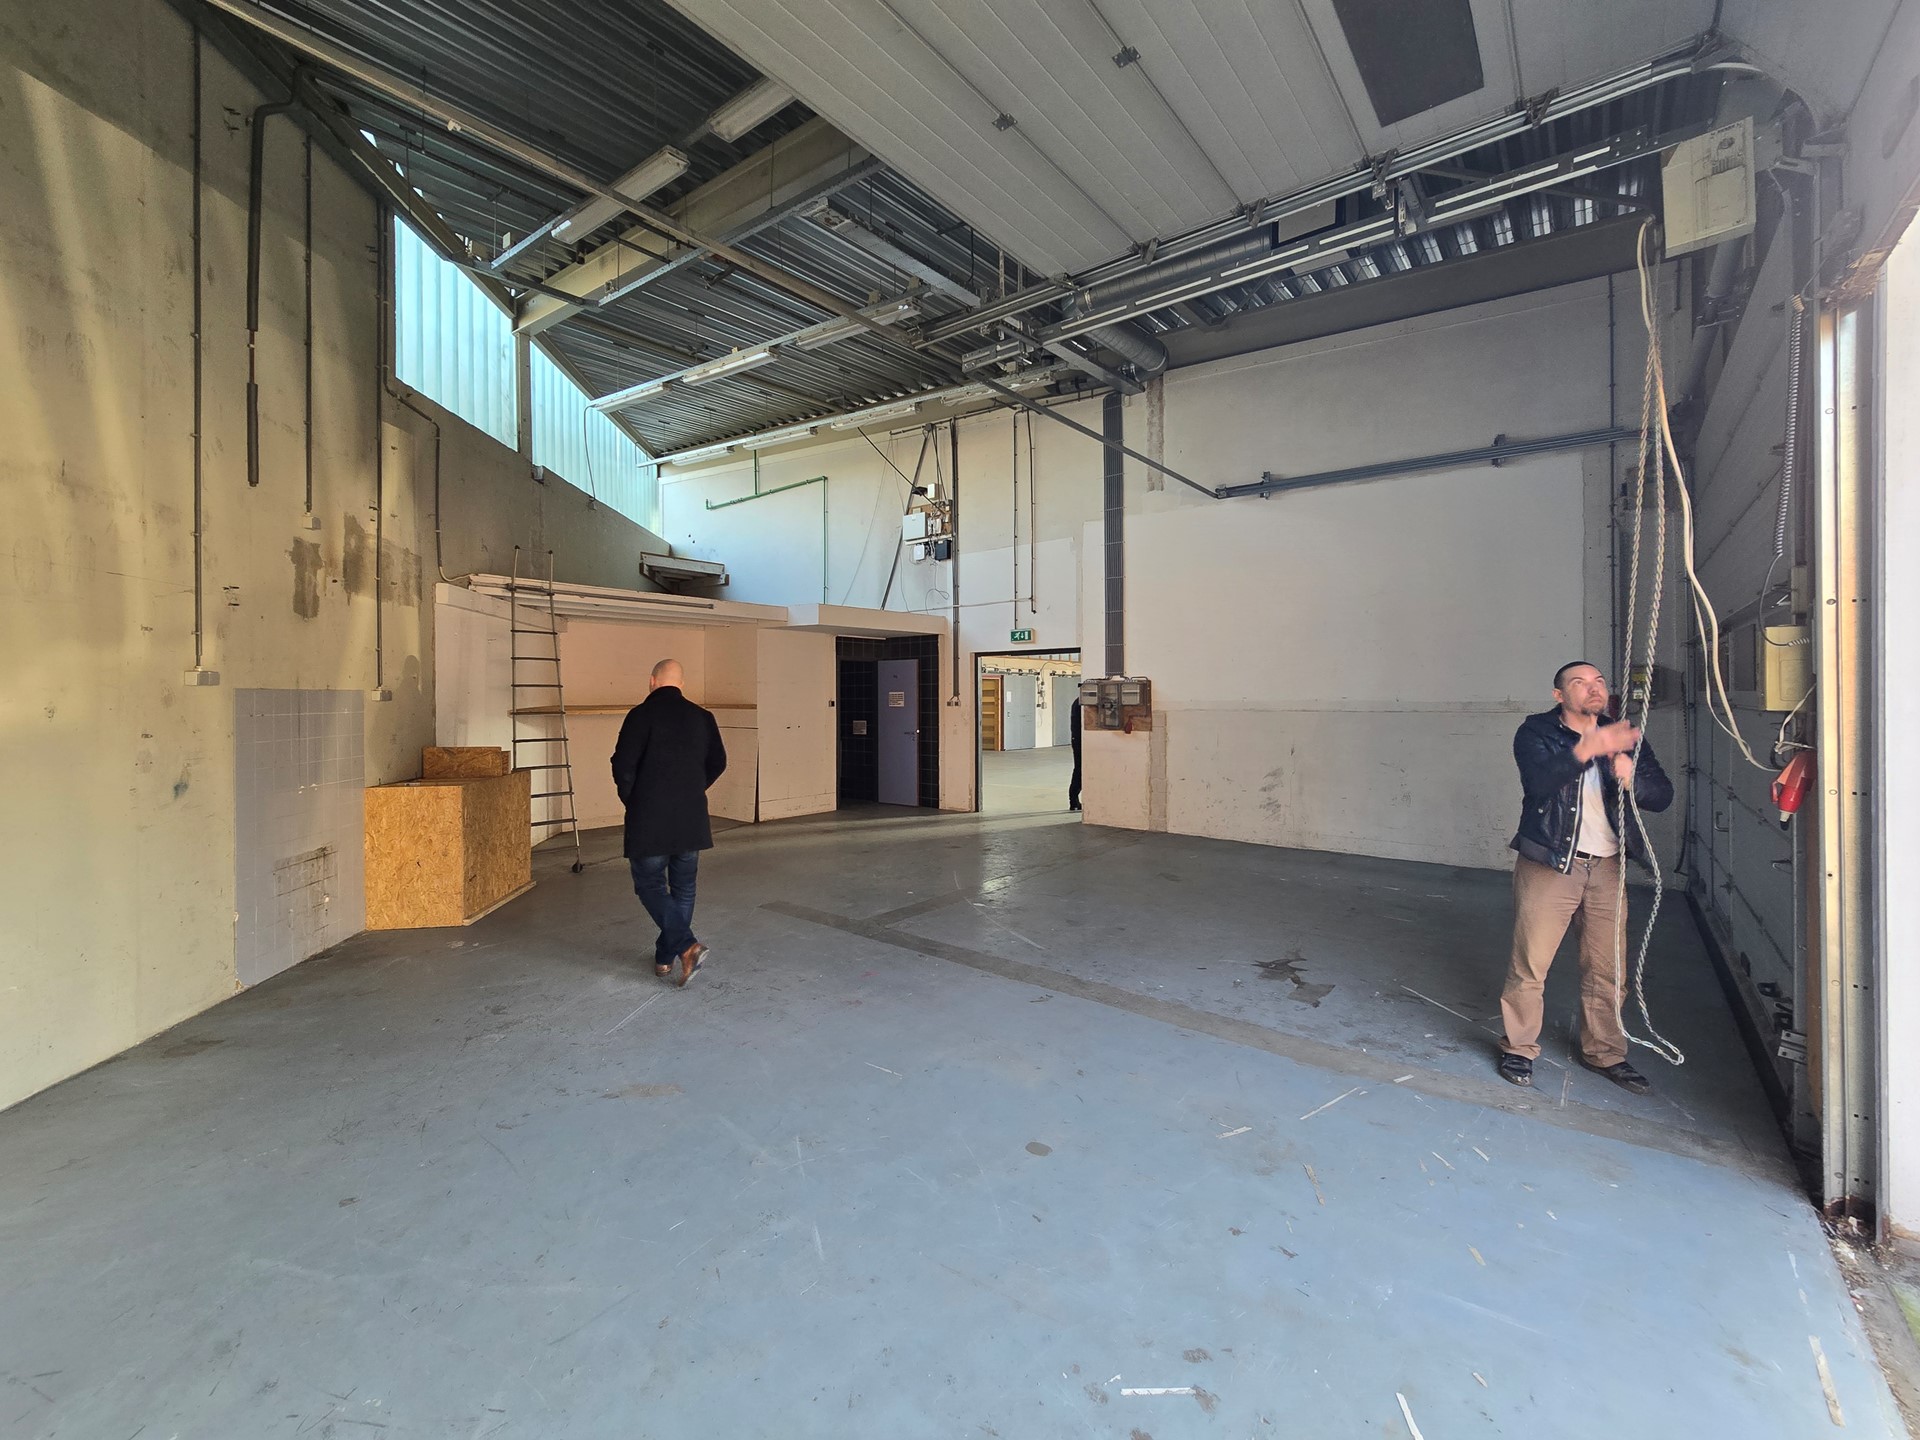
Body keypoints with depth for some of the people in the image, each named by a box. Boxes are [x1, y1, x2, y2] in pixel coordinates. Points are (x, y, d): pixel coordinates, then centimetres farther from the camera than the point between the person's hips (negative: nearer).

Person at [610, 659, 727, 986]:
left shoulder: (642, 715, -8)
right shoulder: (702, 717, 5)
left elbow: (623, 765, -12)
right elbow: (718, 763, 10)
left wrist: (630, 800, 6)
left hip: (649, 819, -4)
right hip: (692, 819, 4)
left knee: (650, 885, 7)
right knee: (683, 887, 15)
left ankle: (687, 947, -9)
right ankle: (665, 957, 22)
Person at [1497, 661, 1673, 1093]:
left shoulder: (1624, 737, 8)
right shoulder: (1536, 732, -5)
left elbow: (1663, 795, 1)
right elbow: (1539, 780, -24)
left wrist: (1632, 778, -20)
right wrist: (1584, 751, -41)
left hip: (1607, 868, 4)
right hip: (1548, 864, -4)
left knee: (1607, 969, 13)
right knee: (1529, 964, 0)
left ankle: (1604, 1052, 31)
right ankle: (1519, 1047, 17)